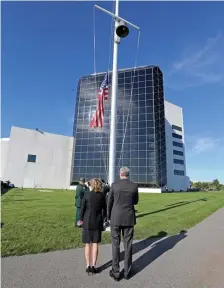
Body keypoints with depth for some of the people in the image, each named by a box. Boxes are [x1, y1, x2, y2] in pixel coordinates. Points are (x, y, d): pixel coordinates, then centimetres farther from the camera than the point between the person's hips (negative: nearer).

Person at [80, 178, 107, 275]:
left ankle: (88, 266, 15)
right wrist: (103, 219, 19)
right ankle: (93, 266, 13)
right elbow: (104, 209, 3)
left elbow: (82, 209, -7)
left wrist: (81, 219, 8)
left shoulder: (87, 195, -9)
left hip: (87, 221, -1)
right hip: (98, 221, 1)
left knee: (87, 244, 11)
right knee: (95, 244, 10)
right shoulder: (102, 195, -5)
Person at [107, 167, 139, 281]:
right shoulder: (134, 186, -6)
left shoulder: (114, 185, -10)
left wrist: (109, 217, 10)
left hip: (116, 218, -1)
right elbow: (135, 202, 9)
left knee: (115, 245, 10)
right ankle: (127, 272, 23)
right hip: (129, 219, 2)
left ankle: (116, 272, 19)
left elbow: (109, 203, -4)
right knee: (128, 245, 12)